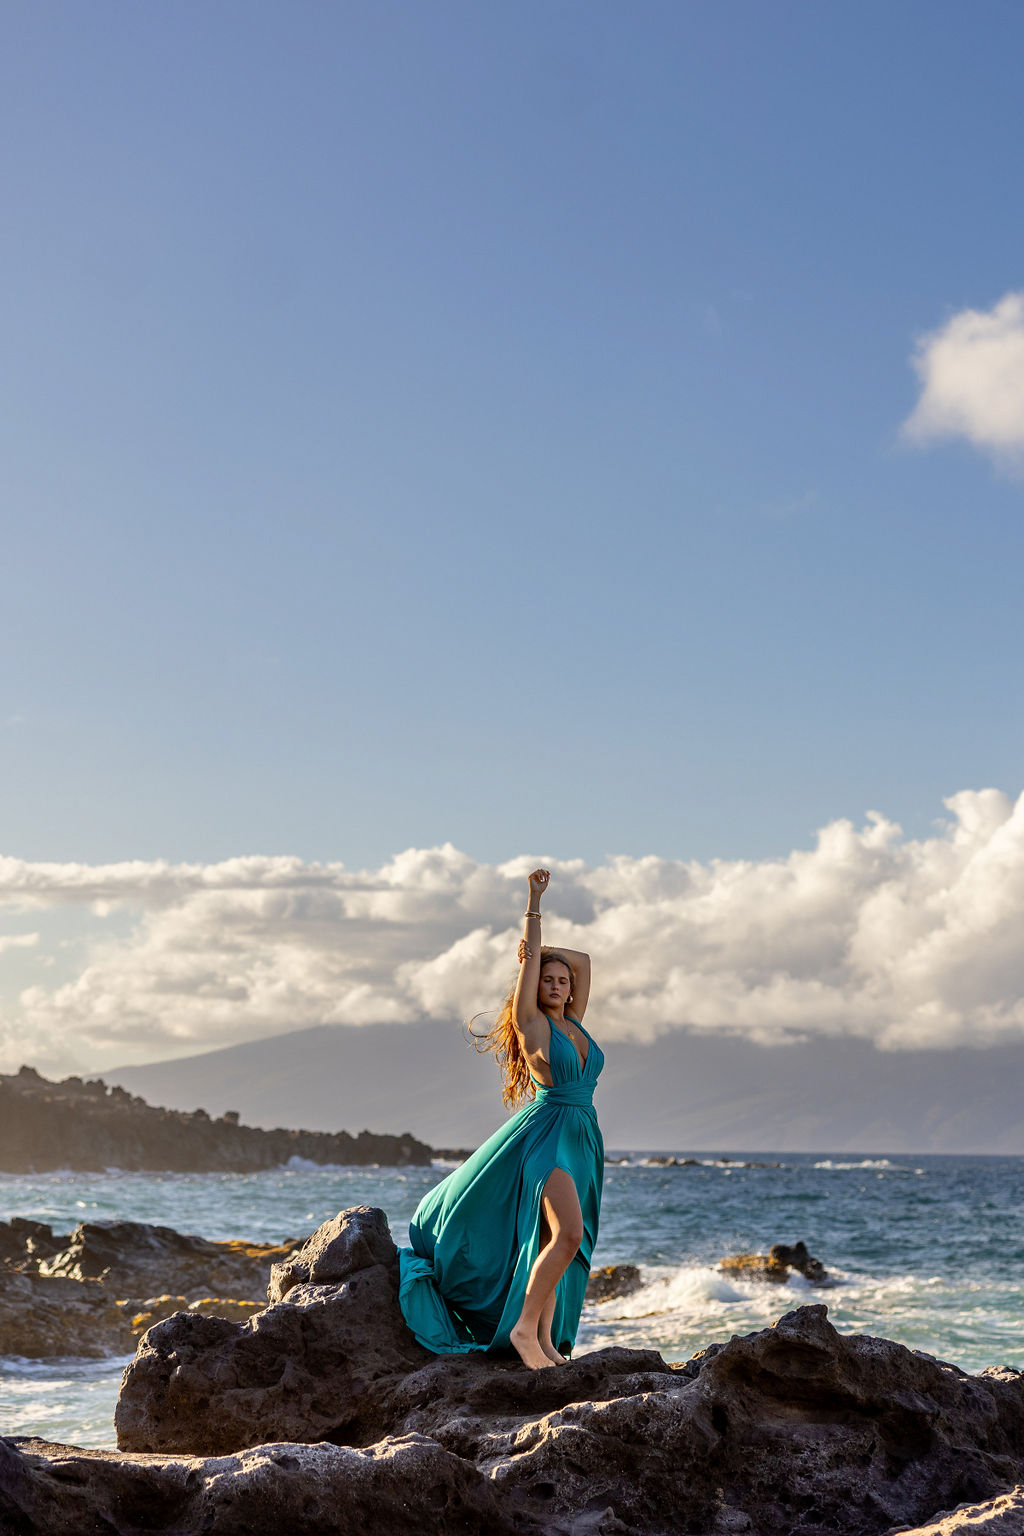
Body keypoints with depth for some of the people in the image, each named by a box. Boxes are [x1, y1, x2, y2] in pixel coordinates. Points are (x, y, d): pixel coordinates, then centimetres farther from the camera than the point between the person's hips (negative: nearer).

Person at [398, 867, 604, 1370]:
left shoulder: (572, 1022, 15)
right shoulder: (531, 1022, -2)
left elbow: (583, 961, 23)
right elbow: (531, 959, -5)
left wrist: (542, 949, 16)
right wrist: (534, 901, 0)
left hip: (583, 1138, 7)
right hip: (546, 1132, -7)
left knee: (559, 1242, 7)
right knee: (567, 1234, -21)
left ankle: (545, 1337, 11)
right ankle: (524, 1327, -12)